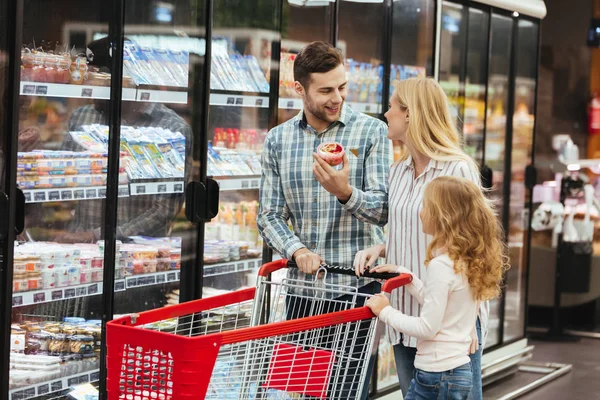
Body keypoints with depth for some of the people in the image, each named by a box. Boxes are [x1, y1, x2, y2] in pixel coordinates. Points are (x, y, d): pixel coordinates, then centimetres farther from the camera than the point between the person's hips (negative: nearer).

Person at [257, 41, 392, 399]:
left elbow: (383, 211, -9)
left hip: (357, 286, -3)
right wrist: (297, 250, -12)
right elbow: (270, 215, 6)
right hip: (302, 287, 3)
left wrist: (345, 192, -28)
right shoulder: (278, 141, 6)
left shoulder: (371, 132, -3)